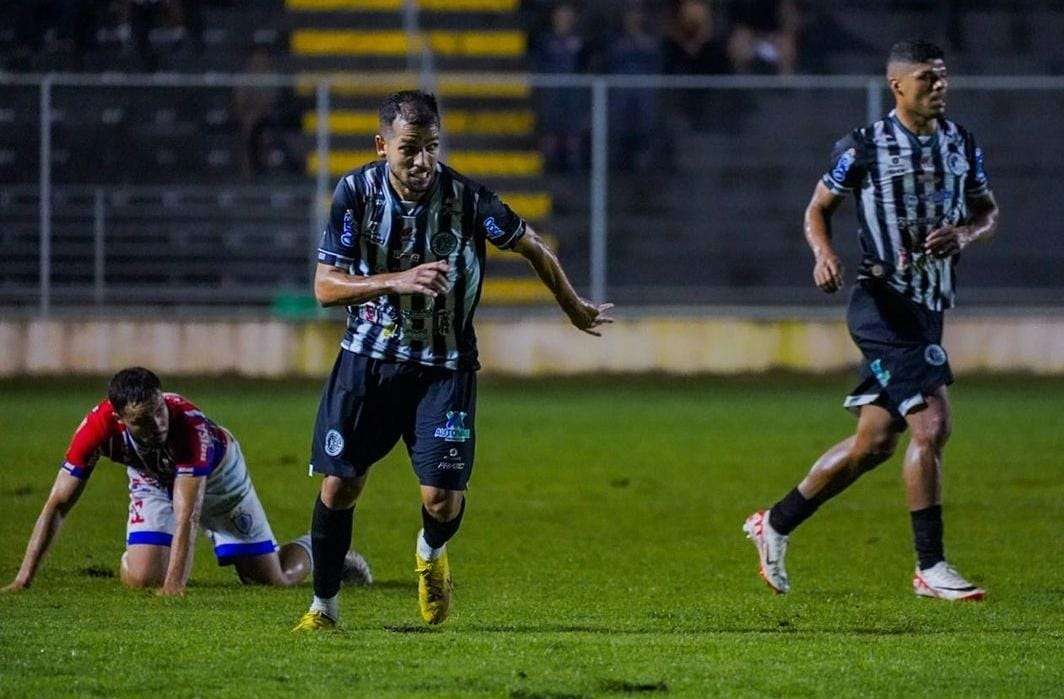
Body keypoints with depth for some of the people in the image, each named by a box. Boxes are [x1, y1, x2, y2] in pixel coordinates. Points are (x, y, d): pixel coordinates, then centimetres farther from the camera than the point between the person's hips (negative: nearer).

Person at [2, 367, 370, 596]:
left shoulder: (190, 425, -44)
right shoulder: (99, 426, -36)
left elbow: (186, 514, -46)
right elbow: (57, 505, -29)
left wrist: (174, 584, -56)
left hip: (217, 475, -2)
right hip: (153, 481, 2)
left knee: (275, 580, 0)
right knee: (140, 579, -18)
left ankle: (312, 551, 36)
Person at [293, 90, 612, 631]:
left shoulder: (468, 198, -16)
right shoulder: (356, 192, -12)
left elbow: (532, 247, 1)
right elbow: (325, 286, -13)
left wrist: (574, 309, 15)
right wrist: (397, 282, -29)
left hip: (445, 366, -1)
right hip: (368, 358, 1)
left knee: (443, 498, -10)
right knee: (339, 484, -3)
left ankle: (431, 551, 28)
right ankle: (324, 605, 17)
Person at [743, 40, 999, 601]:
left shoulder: (961, 144, 9)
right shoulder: (864, 149, -7)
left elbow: (988, 210, 19)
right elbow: (818, 208, 4)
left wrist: (965, 234, -4)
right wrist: (824, 255, -16)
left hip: (930, 306, 7)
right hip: (886, 305, -7)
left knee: (874, 443, 11)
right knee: (931, 425, -17)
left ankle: (775, 524, 26)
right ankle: (930, 568, -10)